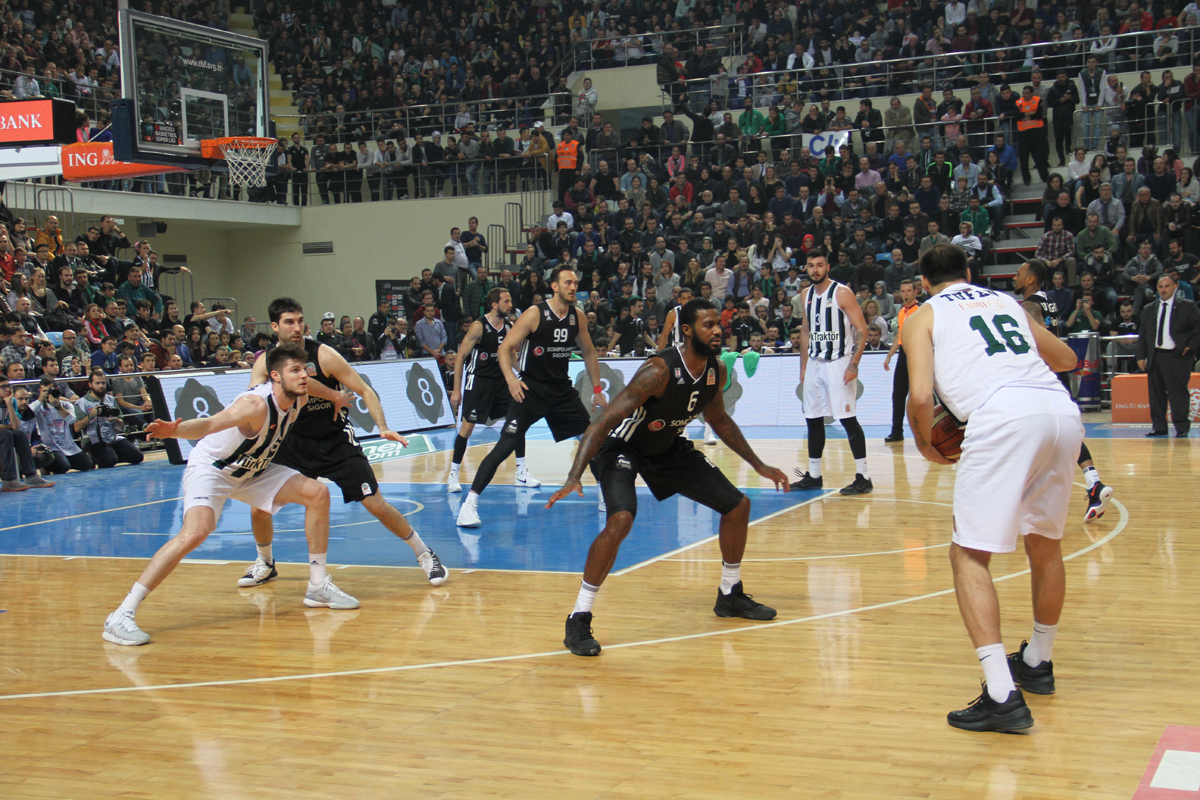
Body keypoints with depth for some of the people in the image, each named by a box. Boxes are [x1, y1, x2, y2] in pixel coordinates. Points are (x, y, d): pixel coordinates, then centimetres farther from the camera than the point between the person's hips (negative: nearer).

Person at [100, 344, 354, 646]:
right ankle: (121, 616, -30)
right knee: (195, 532, -31)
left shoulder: (299, 399, -7)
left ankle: (318, 587, 14)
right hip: (210, 468, -8)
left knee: (317, 493, 0)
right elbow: (208, 424, -46)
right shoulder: (256, 404, -31)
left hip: (252, 471, 8)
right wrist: (175, 430, -64)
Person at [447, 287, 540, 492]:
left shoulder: (510, 327, 1)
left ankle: (522, 473, 11)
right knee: (467, 427, -6)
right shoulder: (479, 326, -16)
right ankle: (453, 475, 5)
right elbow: (460, 357, -13)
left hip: (500, 380, 6)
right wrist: (456, 390, -15)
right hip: (478, 381, -6)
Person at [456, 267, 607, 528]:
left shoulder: (577, 316, 3)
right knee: (506, 444, -15)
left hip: (562, 388, 6)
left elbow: (589, 352, 17)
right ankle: (470, 503, -14)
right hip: (531, 389, -6)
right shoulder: (535, 314, -13)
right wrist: (511, 378, -30)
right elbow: (506, 347, -14)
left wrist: (597, 390, 16)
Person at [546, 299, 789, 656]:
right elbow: (604, 421, -34)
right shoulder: (659, 371, -32)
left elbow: (718, 419, 13)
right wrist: (574, 477, -45)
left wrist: (759, 465, 15)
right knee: (620, 521, -33)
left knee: (738, 505, 8)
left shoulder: (717, 370, -9)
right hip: (622, 447, -8)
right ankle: (578, 620, -21)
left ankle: (730, 596, 29)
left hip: (670, 448, 8)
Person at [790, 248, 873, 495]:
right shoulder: (806, 296, 10)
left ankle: (863, 477, -6)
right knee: (813, 419, 10)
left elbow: (862, 331, -12)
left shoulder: (842, 293, -10)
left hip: (838, 362, -7)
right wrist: (804, 366, 16)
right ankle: (814, 476, 19)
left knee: (848, 419, -9)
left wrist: (853, 365, -19)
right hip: (814, 364, 7)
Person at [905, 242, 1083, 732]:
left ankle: (1002, 695, -11)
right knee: (1044, 541, 25)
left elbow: (920, 396, 2)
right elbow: (1066, 358, 43)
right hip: (1062, 409, 6)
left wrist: (926, 444, 20)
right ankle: (1038, 663, 41)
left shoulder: (925, 316, 17)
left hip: (1004, 416, -6)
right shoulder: (1006, 302, 31)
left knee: (970, 554, 1)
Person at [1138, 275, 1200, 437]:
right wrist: (1141, 356, 6)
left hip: (1177, 356, -4)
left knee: (1178, 392, -4)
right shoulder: (1149, 309, 14)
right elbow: (1143, 335, 14)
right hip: (1155, 356, 4)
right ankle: (1159, 426, 13)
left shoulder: (1187, 306, 2)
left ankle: (1182, 427, 4)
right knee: (1156, 393, 6)